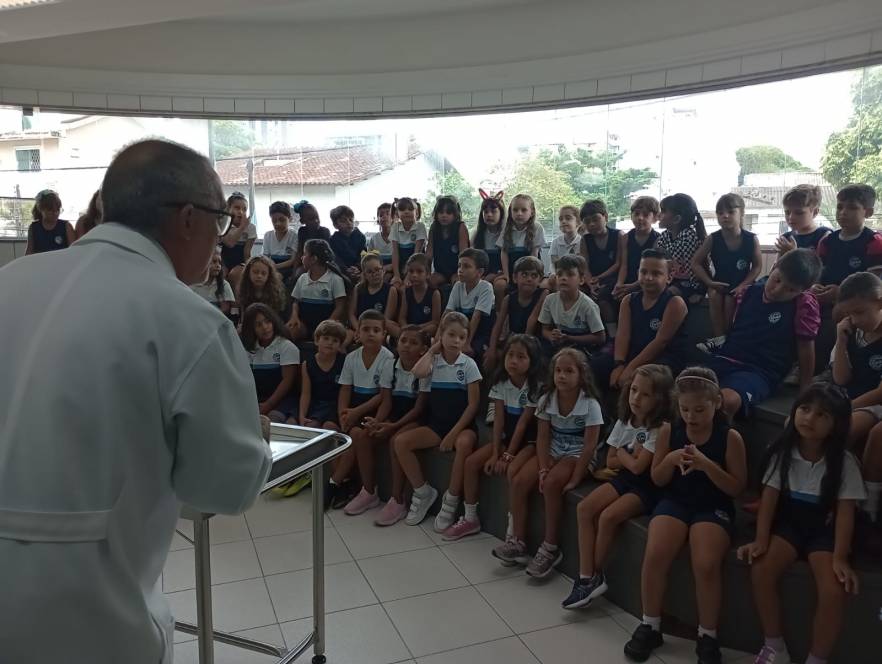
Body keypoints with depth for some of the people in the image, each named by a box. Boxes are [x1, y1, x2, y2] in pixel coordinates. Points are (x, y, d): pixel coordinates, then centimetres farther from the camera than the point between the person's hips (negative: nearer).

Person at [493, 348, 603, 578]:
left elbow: (589, 445, -18)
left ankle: (550, 547, -17)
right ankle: (517, 542, -4)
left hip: (576, 455, -5)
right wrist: (543, 468, -17)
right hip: (552, 452, 5)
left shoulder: (590, 404, -16)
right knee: (518, 481, -16)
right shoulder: (546, 400, -3)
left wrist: (574, 479, -22)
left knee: (552, 484, -31)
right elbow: (543, 437, -4)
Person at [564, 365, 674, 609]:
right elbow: (611, 462, 7)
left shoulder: (659, 429, -16)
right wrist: (632, 456, -9)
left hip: (647, 486, -7)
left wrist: (622, 454, -3)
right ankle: (586, 577, -13)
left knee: (608, 516, -25)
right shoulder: (624, 422, 4)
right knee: (585, 508, -14)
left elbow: (638, 467, -20)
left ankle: (596, 575, -3)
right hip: (624, 478, 7)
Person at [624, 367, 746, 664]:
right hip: (675, 501, 2)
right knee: (654, 555, -24)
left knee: (706, 565, -27)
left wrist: (707, 465, -21)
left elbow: (737, 488, -6)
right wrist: (671, 460, -15)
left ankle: (708, 636, -1)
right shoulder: (668, 431, 0)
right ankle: (650, 626, 0)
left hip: (714, 507, -2)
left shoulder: (730, 437, -7)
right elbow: (658, 480, 6)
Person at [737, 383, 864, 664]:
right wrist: (761, 540, -18)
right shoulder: (782, 452, -6)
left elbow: (845, 512, -11)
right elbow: (769, 498, -7)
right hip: (788, 523, 2)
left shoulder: (844, 462, -10)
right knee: (760, 570, -24)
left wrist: (840, 558, -21)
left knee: (834, 590, -26)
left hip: (823, 530, -1)